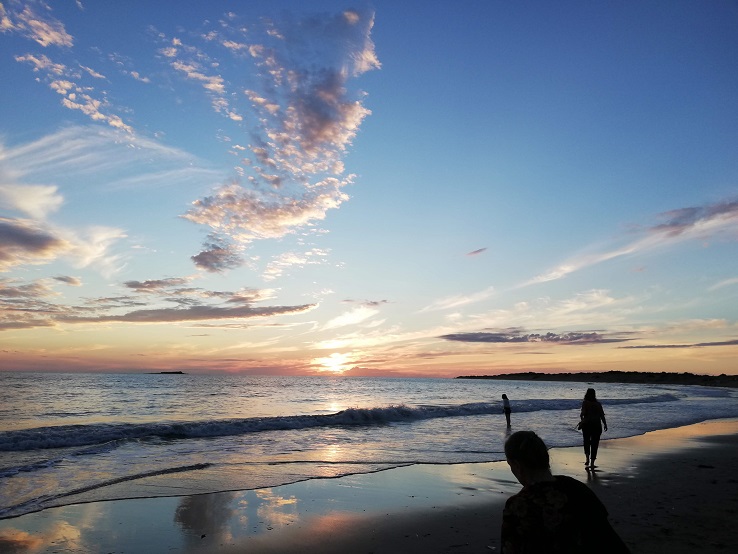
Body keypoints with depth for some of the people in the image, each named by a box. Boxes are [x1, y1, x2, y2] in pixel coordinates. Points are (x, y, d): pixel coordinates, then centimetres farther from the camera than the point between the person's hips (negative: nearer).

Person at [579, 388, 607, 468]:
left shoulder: (585, 403, -5)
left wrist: (581, 420, 1)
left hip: (586, 425, -1)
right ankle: (592, 463, 11)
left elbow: (583, 413, -16)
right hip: (597, 425, 2)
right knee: (594, 444, 9)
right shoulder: (598, 404, 2)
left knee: (586, 442, 17)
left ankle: (587, 458, -3)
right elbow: (602, 416, -1)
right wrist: (605, 425, 9)